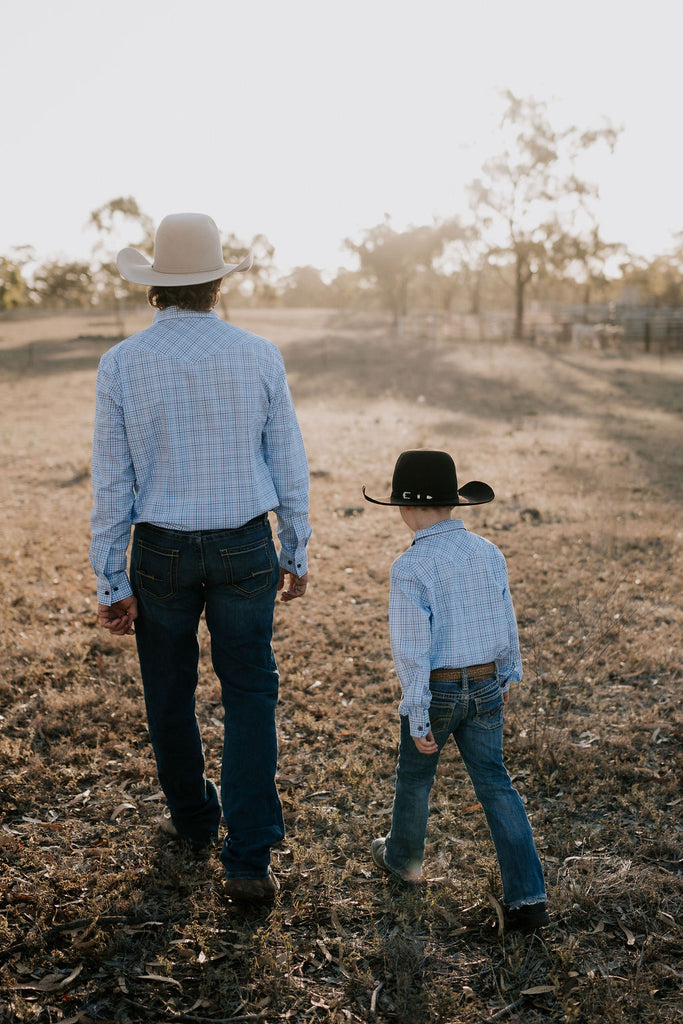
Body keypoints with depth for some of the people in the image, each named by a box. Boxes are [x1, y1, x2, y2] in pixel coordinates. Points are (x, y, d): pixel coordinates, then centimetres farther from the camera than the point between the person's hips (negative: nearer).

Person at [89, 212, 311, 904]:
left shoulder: (121, 363, -7)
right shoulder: (259, 356, -5)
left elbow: (112, 481, -5)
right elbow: (288, 464, -1)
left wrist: (111, 581, 0)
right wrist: (296, 552, 10)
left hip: (161, 551, 0)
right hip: (245, 547, 0)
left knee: (170, 692, 19)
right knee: (249, 695, 8)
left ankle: (192, 816, 39)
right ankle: (248, 858, 7)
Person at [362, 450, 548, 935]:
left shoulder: (411, 567, -19)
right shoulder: (489, 552, -1)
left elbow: (412, 647, -19)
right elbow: (507, 623, 8)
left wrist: (418, 716, -13)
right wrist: (508, 676, 22)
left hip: (437, 689, -4)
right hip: (486, 685, 5)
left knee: (415, 777, 19)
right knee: (494, 782, 10)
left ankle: (403, 857, 43)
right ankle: (528, 896, 7)